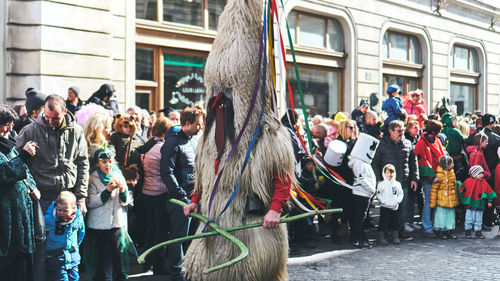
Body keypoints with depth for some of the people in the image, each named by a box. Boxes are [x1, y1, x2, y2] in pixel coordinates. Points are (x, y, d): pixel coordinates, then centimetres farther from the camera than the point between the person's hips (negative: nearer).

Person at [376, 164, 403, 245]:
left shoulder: (397, 184, 9)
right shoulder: (381, 184, 0)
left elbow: (400, 194, 10)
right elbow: (378, 195, -2)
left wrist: (397, 201, -6)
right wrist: (384, 202, -14)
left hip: (395, 207, 3)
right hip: (385, 207, -3)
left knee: (395, 221, 9)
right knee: (384, 222, -3)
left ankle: (395, 237, 19)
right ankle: (381, 237, 5)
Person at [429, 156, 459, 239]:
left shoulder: (452, 173, 7)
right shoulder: (439, 174, -16)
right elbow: (434, 189, -13)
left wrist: (456, 199, 19)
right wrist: (432, 202, -11)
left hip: (451, 200, 7)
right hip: (441, 201, -7)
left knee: (451, 214, 11)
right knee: (441, 214, 0)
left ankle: (450, 231, 21)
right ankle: (440, 231, 10)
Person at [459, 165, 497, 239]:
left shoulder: (484, 183, 5)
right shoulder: (468, 182, -8)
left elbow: (489, 192, 11)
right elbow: (464, 192, -4)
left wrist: (490, 201, 7)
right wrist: (466, 202, -5)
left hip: (480, 205, 4)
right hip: (471, 205, -4)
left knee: (478, 220, 10)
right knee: (469, 219, 1)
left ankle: (478, 232, 19)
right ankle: (468, 231, 13)